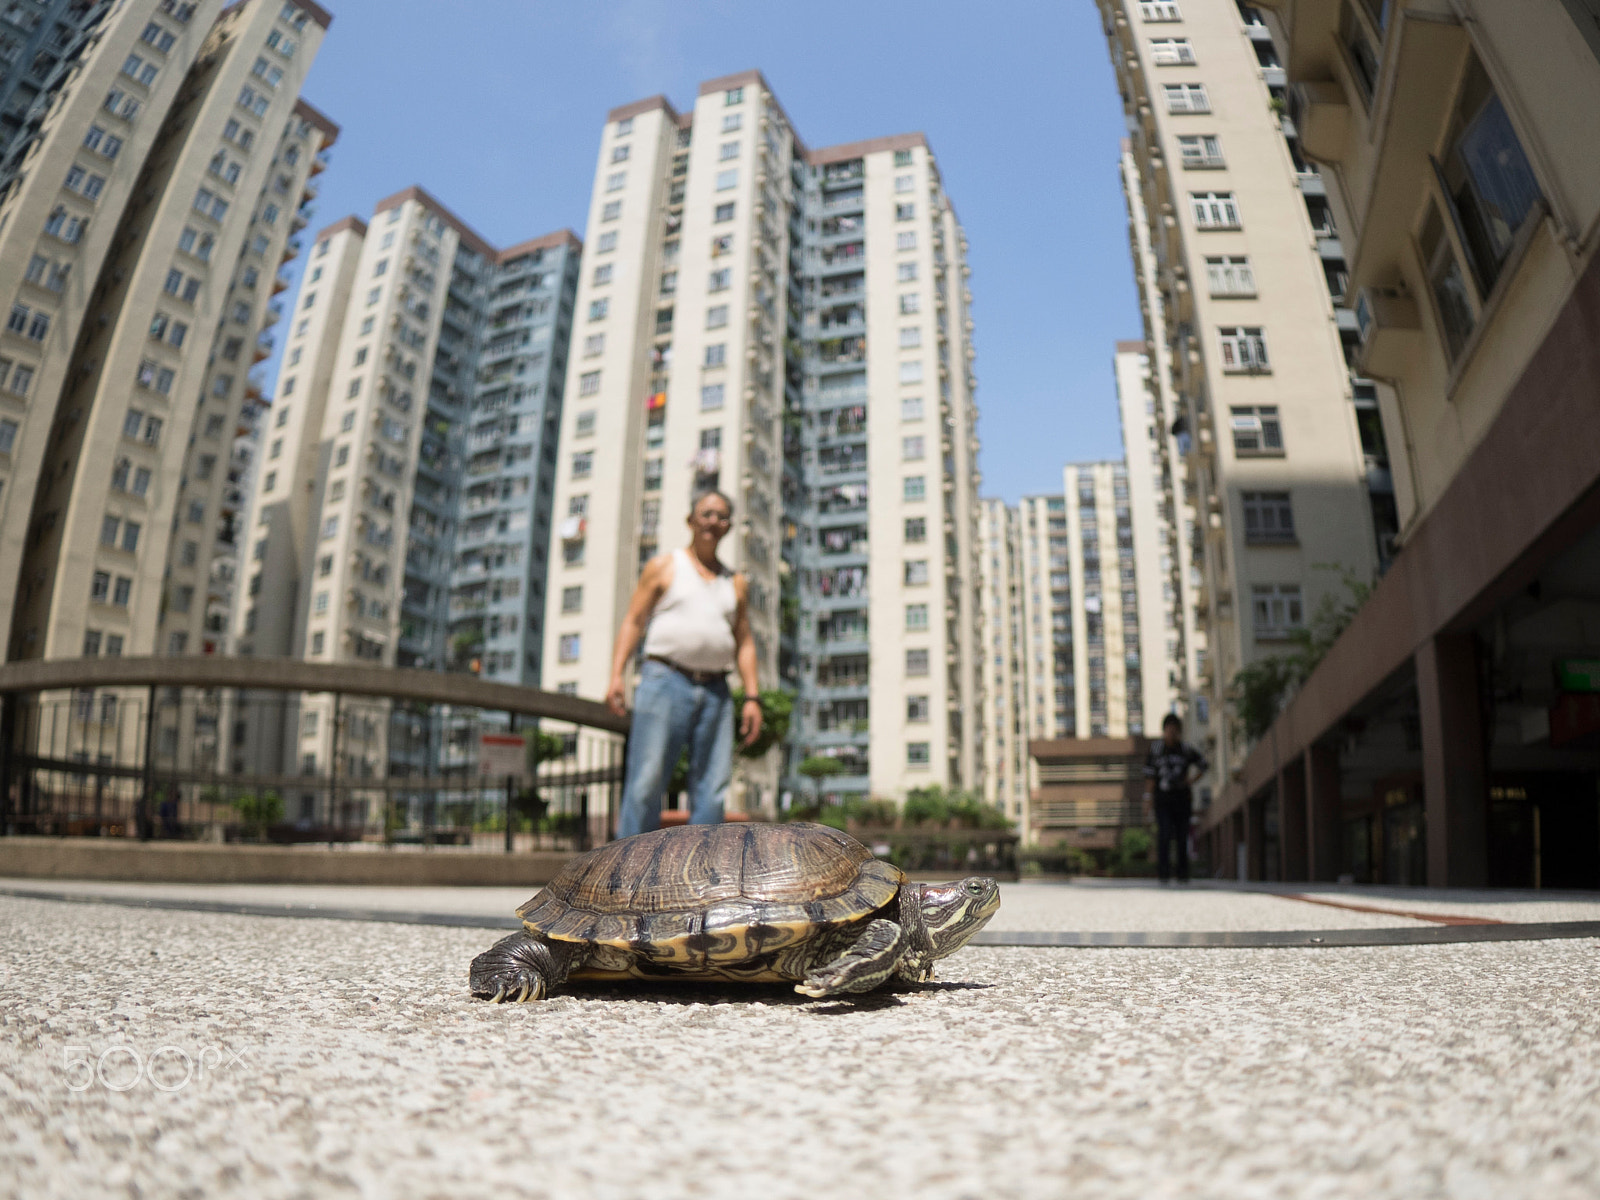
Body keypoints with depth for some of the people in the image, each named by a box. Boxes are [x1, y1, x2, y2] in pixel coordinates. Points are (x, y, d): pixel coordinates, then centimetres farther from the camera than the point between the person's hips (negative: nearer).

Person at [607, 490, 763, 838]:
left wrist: (752, 697, 5)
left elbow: (744, 643, 17)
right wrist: (615, 676, -8)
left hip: (715, 691, 4)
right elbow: (633, 621, 4)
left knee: (713, 789, -1)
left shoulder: (735, 584, 19)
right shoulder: (664, 567, 11)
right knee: (646, 783, -8)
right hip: (666, 681, -3)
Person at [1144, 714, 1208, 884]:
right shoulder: (1156, 749, 2)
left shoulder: (1186, 749, 5)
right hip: (1162, 799, -2)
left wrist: (1192, 780, 9)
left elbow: (1203, 764, 21)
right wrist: (1148, 796, -3)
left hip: (1181, 798, 2)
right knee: (1164, 833, -14)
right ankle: (1164, 872, -12)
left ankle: (1183, 874, 12)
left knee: (1182, 836, 3)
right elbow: (1150, 775, 3)